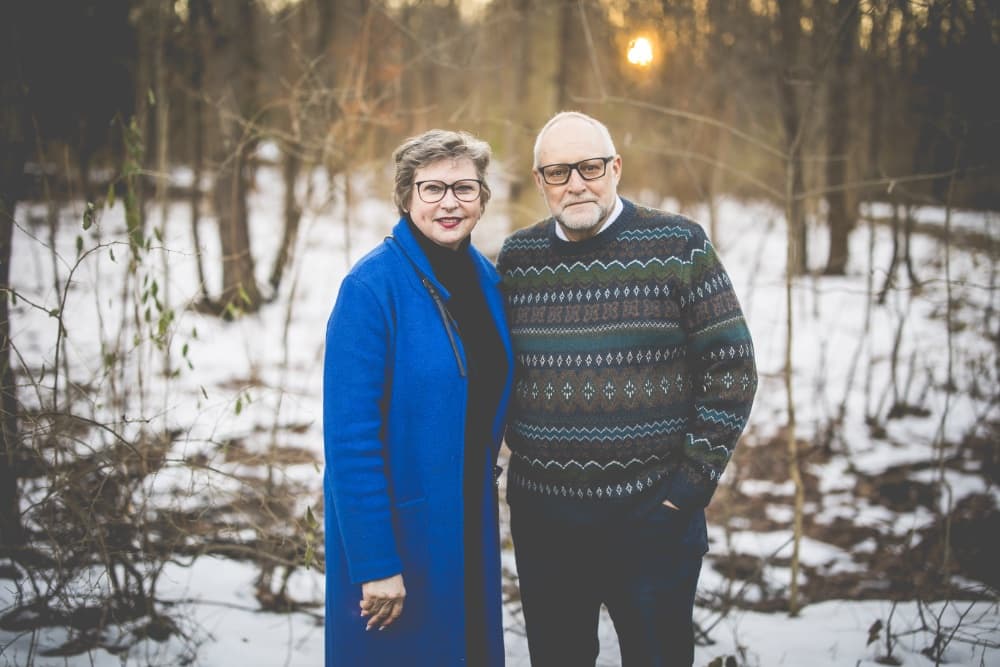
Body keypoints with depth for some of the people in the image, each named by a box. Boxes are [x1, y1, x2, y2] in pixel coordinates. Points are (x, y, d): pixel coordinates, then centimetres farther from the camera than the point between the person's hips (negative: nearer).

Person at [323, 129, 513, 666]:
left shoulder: (486, 278, 1)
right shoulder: (371, 287, -18)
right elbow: (350, 436, -20)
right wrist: (375, 563, -21)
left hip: (471, 520, 6)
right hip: (398, 521, -6)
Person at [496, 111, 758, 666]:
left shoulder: (677, 246, -5)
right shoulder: (515, 258, 5)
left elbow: (731, 367, -4)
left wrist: (694, 480, -7)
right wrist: (519, 454, 7)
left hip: (653, 516, -3)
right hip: (540, 516, 3)